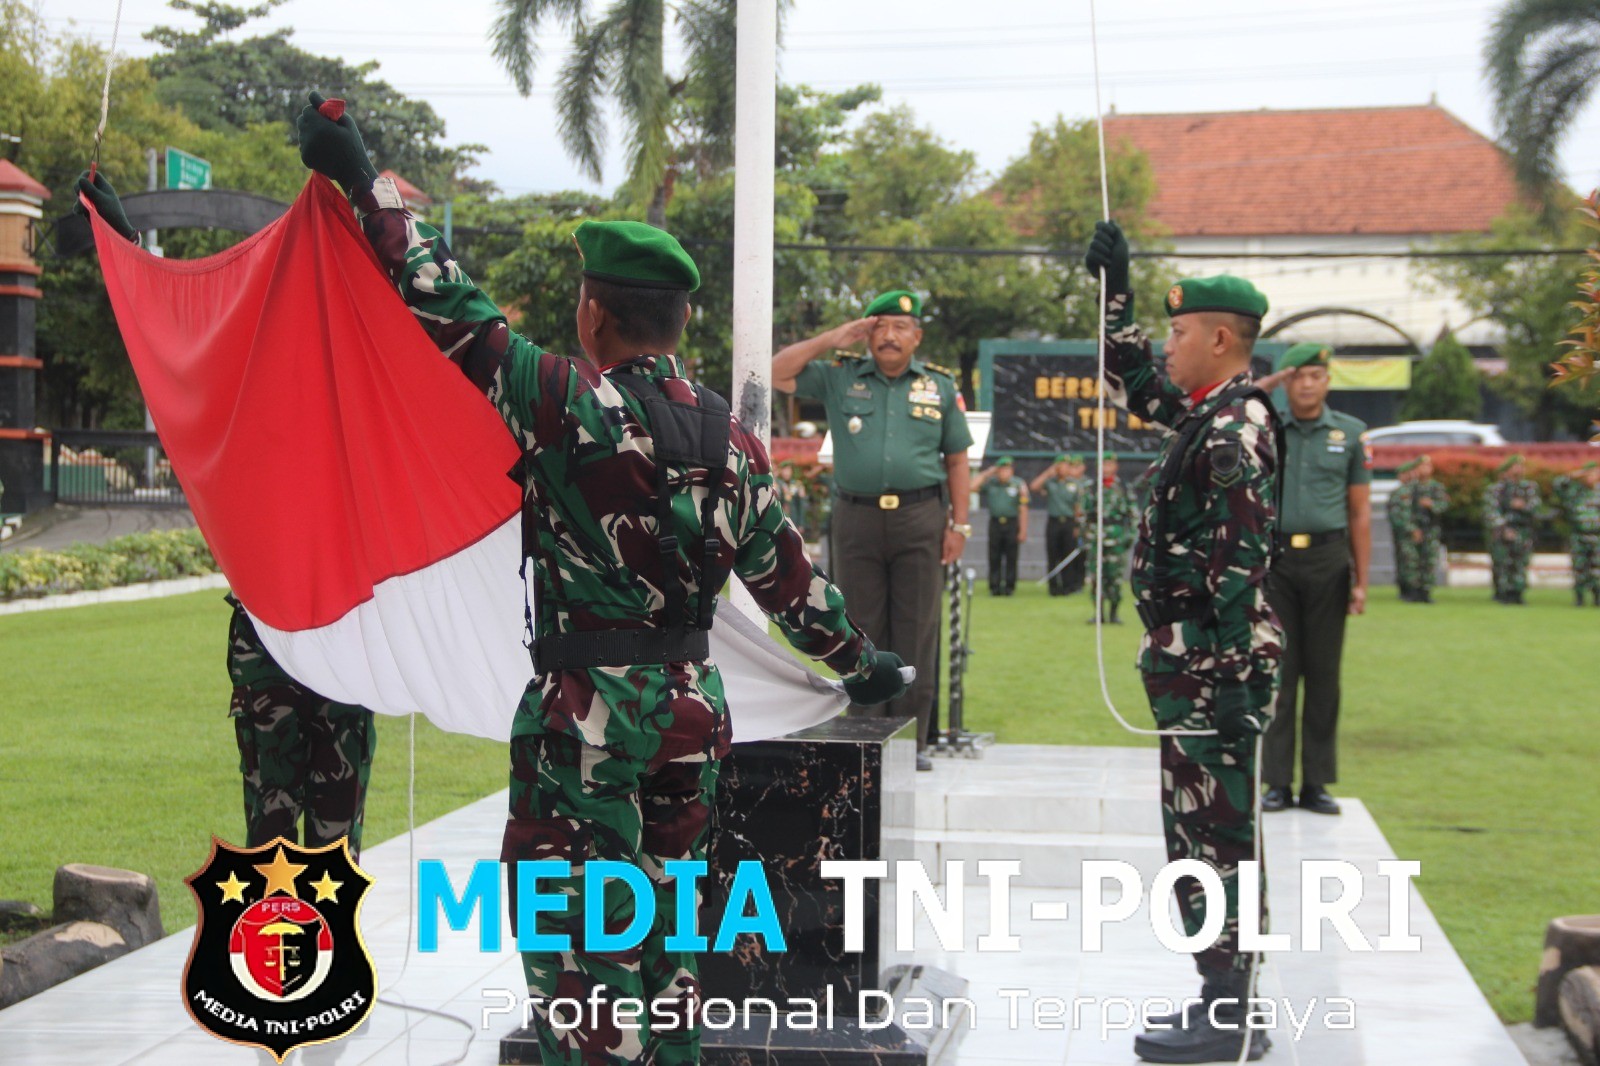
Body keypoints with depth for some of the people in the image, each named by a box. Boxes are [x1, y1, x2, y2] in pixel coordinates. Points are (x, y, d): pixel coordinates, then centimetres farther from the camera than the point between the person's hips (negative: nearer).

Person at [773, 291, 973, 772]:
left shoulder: (940, 386, 10)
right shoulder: (839, 378, 9)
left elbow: (957, 461, 11)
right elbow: (777, 374, 4)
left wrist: (959, 524, 4)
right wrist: (833, 339, 0)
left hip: (920, 520, 0)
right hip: (857, 519, 0)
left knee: (916, 634, -1)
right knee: (863, 633, 4)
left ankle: (912, 742, 5)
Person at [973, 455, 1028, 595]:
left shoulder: (1018, 484, 0)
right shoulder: (991, 483, 7)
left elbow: (1023, 509, -2)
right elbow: (973, 487, -1)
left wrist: (1023, 530, -6)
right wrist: (986, 474, -1)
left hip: (1012, 523, -2)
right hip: (995, 522, 2)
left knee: (1011, 557, 0)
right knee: (994, 557, 1)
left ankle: (1009, 587, 5)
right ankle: (994, 587, 5)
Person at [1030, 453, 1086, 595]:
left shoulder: (1076, 484, 6)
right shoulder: (1049, 482, 6)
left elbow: (1079, 506, 6)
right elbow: (1033, 487, -9)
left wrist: (1077, 526, 1)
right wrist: (1048, 473, -7)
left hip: (1070, 523, 0)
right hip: (1053, 521, 0)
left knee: (1068, 556, 0)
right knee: (1052, 556, 0)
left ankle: (1068, 586, 6)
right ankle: (1053, 586, 7)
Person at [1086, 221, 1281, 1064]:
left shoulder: (1234, 432, -17)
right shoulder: (1210, 415, 13)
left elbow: (1241, 567, -23)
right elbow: (1132, 384, 32)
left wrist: (1232, 683, -25)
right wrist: (1114, 290, 28)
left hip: (1214, 670, -10)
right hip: (1193, 667, 10)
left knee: (1217, 838, -4)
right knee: (1204, 836, 15)